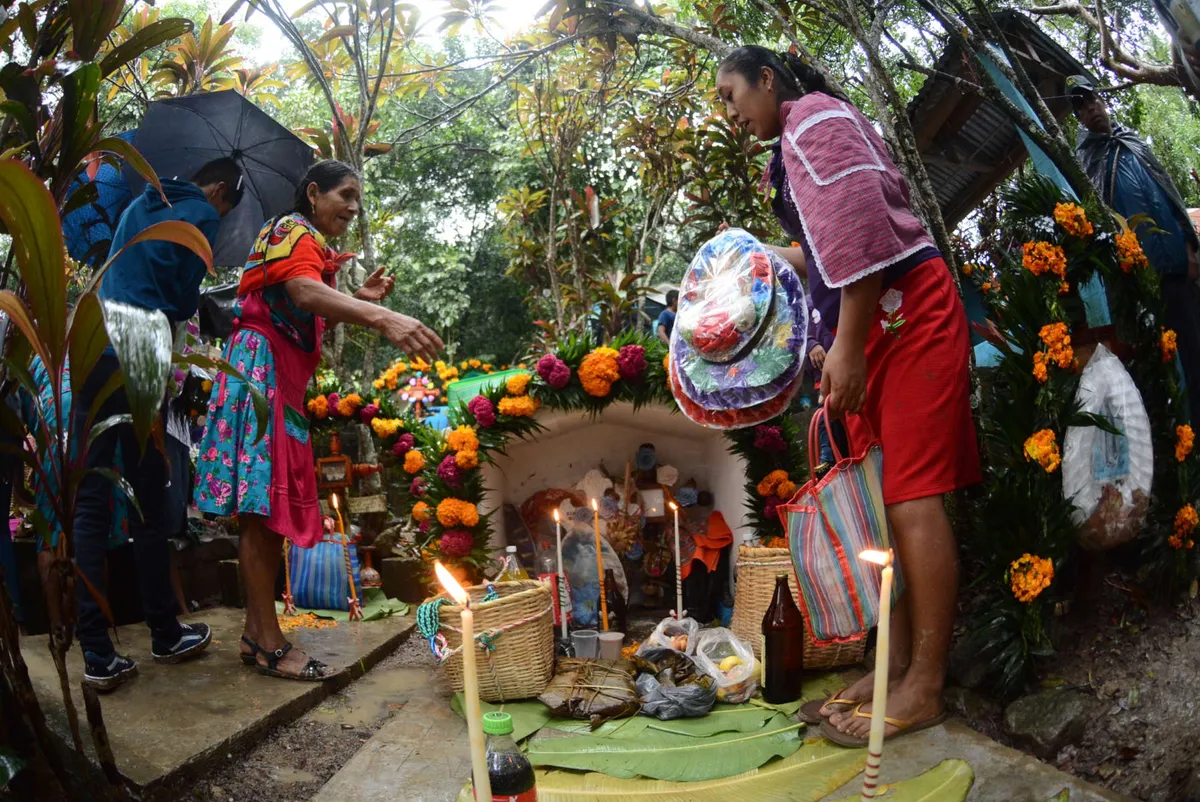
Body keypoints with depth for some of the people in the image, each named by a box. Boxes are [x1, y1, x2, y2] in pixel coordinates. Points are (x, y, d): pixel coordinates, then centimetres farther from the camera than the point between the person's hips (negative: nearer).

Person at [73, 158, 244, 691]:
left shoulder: (140, 206, 24)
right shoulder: (202, 215, 2)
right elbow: (184, 298, -3)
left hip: (91, 348, 6)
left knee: (89, 504, 1)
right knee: (147, 506, 3)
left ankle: (97, 655, 0)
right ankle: (166, 635, 16)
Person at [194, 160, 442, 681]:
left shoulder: (312, 245, 25)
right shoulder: (291, 231, -5)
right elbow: (306, 293, -27)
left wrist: (361, 300, 9)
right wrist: (383, 319, -42)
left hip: (286, 380, 10)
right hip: (260, 367, -10)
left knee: (274, 509, 7)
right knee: (262, 507, -12)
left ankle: (256, 633, 12)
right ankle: (270, 646, -11)